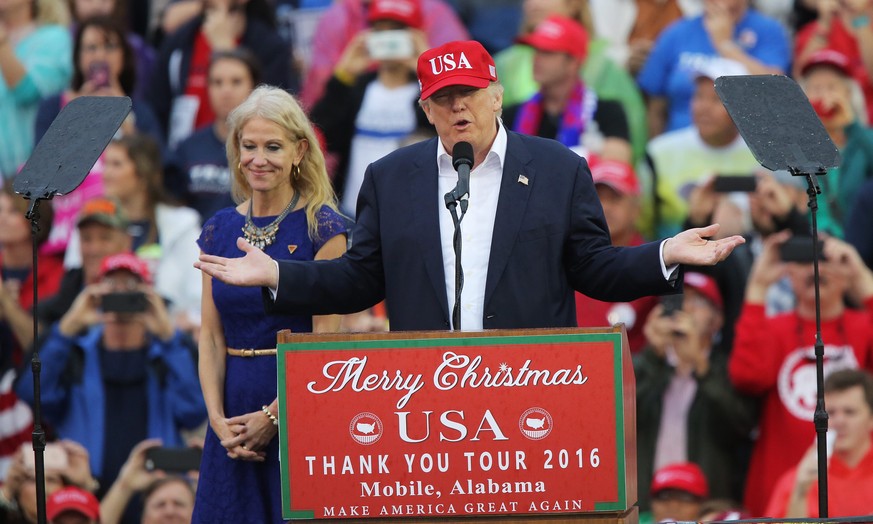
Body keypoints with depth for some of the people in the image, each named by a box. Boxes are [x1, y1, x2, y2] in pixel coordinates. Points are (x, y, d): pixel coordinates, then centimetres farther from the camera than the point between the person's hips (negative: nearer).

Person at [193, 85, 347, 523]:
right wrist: (218, 419, -5)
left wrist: (273, 416, -14)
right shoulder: (220, 230, 11)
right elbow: (211, 335, 8)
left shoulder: (321, 227, -4)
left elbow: (325, 340, -9)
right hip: (235, 409, 5)